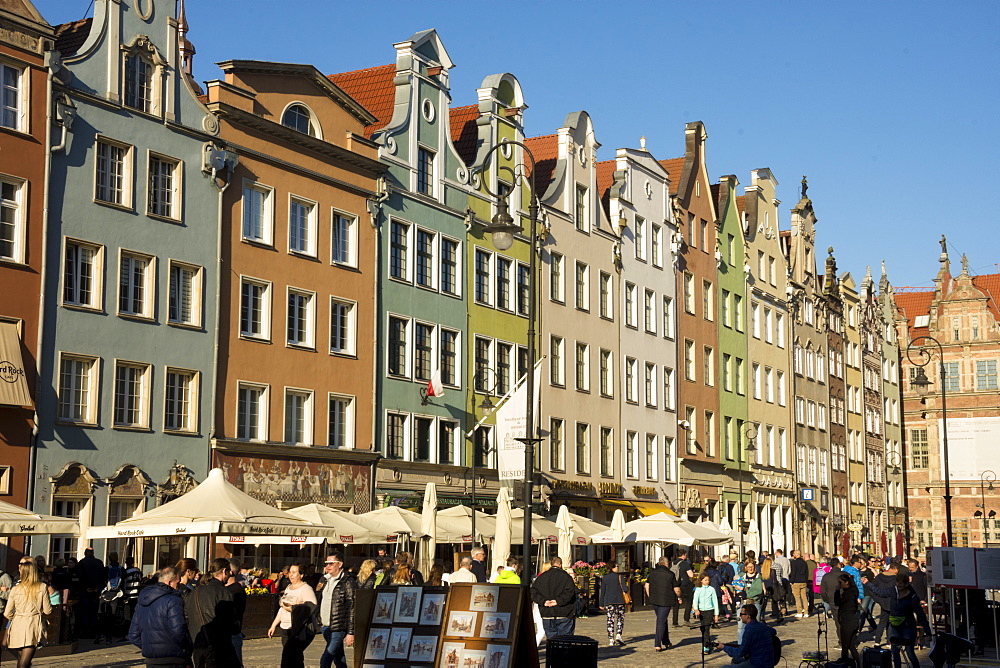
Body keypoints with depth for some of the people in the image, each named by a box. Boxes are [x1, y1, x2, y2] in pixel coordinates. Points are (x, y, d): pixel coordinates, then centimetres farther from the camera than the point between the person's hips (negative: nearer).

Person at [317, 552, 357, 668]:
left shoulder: (348, 582, -12)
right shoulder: (327, 580, 13)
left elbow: (352, 609, -14)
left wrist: (350, 632, -17)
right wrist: (320, 622, 17)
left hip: (338, 628, -8)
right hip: (325, 627, 8)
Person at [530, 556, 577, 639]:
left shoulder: (541, 577, 10)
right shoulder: (565, 576, -3)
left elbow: (533, 592, 3)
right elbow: (569, 592, -16)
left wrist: (543, 601, -7)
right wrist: (559, 601, -15)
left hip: (547, 616, 3)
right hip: (564, 616, -3)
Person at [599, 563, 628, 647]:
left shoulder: (604, 578, 4)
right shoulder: (620, 576, -3)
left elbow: (602, 591, 6)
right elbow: (624, 588, -8)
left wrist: (601, 604, 11)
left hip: (608, 601, 2)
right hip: (619, 600, -2)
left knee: (610, 619, 3)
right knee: (620, 618, 11)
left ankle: (611, 640, -1)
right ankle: (618, 635, -6)